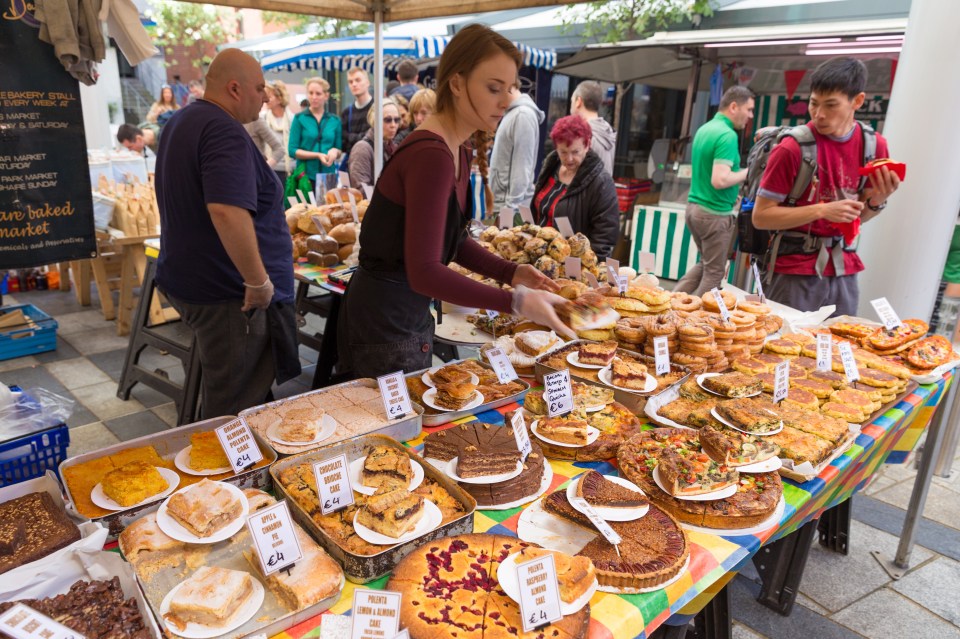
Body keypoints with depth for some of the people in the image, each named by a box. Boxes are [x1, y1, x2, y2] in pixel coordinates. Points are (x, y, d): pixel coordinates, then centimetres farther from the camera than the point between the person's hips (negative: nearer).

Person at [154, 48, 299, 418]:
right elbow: (227, 211, -33)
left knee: (222, 400, 23)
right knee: (238, 412, 1)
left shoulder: (181, 122, 15)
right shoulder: (225, 131, -19)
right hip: (228, 295, -10)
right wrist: (259, 281, -25)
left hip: (188, 281, 11)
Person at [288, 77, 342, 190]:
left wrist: (335, 151, -10)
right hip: (306, 175, -2)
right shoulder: (299, 118, 1)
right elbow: (292, 150, -4)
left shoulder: (335, 120, 9)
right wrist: (317, 155, -16)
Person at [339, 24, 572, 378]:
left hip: (414, 313, 9)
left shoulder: (458, 150, 5)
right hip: (383, 321, -9)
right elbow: (424, 272, -31)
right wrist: (516, 302, -34)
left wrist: (511, 273, -3)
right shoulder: (430, 155, -25)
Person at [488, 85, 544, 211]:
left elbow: (522, 168, -18)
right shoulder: (513, 113, 14)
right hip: (500, 203, 9)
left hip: (509, 205, -9)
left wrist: (511, 206, -20)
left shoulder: (523, 114, -14)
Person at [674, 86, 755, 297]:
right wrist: (747, 173, -10)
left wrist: (732, 196, 17)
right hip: (716, 214, -9)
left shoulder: (704, 129, 12)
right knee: (714, 272, 4)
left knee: (706, 263, 23)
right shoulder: (728, 135, -17)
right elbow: (719, 180, -26)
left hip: (694, 207, 9)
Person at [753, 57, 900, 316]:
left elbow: (857, 216, 13)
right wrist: (822, 210, -20)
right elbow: (760, 216, -14)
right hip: (793, 273, -5)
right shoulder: (792, 148, -13)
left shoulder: (874, 146, 2)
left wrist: (876, 201, -8)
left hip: (844, 271, 5)